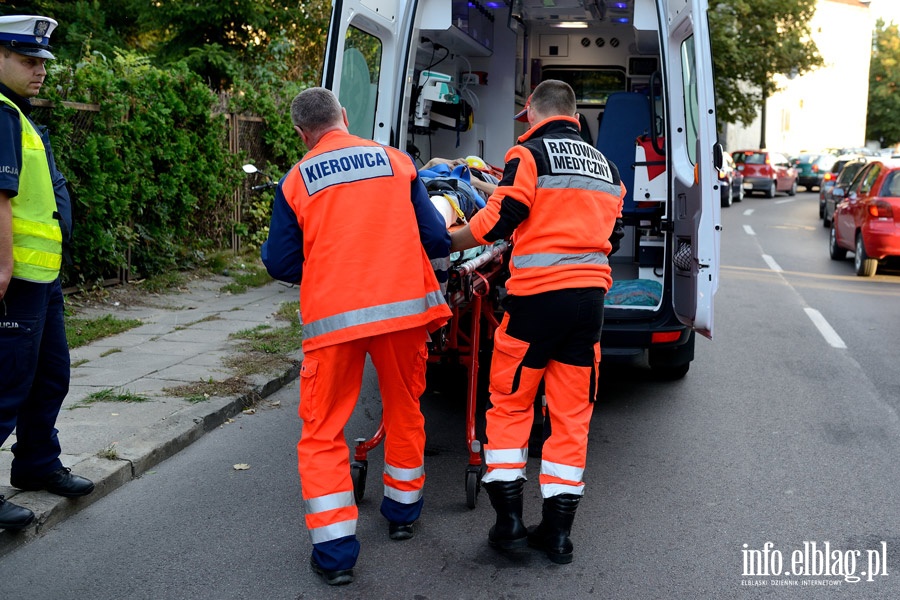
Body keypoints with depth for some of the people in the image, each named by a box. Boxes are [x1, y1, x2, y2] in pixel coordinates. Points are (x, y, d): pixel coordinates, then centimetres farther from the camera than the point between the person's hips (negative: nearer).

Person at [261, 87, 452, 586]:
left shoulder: (295, 181, 2)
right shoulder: (395, 161, 5)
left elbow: (280, 263, 2)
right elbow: (434, 235, 5)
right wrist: (438, 266, 25)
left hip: (333, 316, -2)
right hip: (403, 305, 2)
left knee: (322, 432, 8)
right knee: (405, 409, 22)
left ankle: (335, 551, 5)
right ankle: (403, 512, 38)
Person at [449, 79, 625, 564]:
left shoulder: (529, 154, -3)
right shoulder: (606, 167, 17)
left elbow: (497, 221, -11)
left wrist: (446, 242, 3)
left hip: (538, 293, -5)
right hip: (590, 294, 5)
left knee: (510, 402, 8)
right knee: (572, 410, 8)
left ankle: (508, 519, 7)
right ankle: (558, 530, 12)